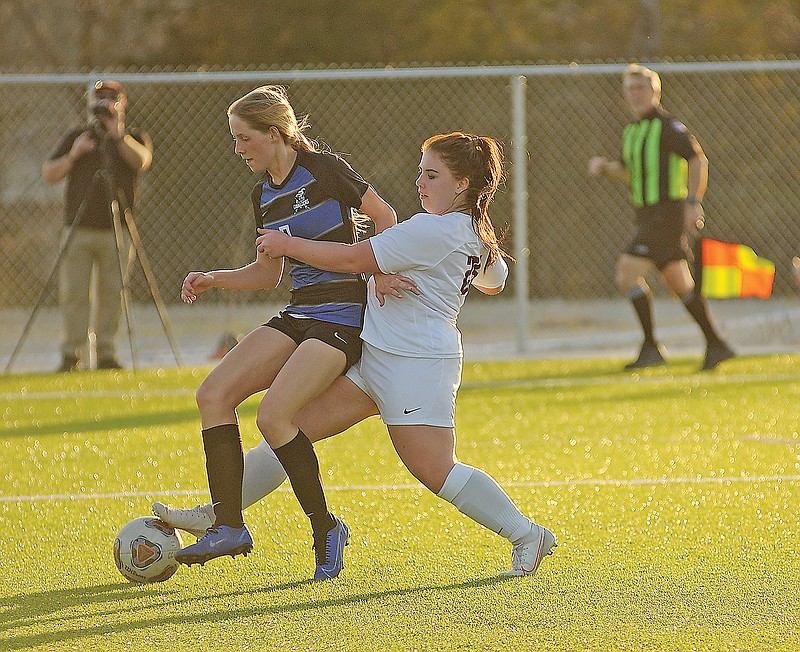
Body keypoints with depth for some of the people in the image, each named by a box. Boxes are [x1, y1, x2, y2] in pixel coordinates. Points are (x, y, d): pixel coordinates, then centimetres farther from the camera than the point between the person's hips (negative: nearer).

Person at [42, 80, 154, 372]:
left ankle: (107, 353, 4)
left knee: (112, 293, -1)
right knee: (73, 293, -5)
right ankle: (71, 353, -2)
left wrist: (119, 135, -22)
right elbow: (48, 175, 9)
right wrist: (73, 155, -6)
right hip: (78, 229, 1)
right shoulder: (76, 137, 13)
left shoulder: (134, 138, 9)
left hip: (116, 230, -1)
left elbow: (142, 160, -13)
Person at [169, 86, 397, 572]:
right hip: (299, 314, 8)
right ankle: (230, 527, -9)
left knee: (274, 414, -24)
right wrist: (214, 280, 8)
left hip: (342, 317, -8)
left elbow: (385, 216, -2)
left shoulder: (323, 170, -10)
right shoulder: (264, 196, 13)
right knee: (214, 394, -8)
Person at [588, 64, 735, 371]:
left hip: (668, 213, -9)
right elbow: (628, 172, 28)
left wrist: (694, 202, -22)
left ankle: (651, 347, -11)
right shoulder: (632, 130, 16)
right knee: (679, 284, 13)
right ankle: (716, 344, 19)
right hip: (648, 215, 9)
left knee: (627, 273, -16)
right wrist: (604, 167, 7)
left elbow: (698, 159, -15)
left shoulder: (666, 126, -11)